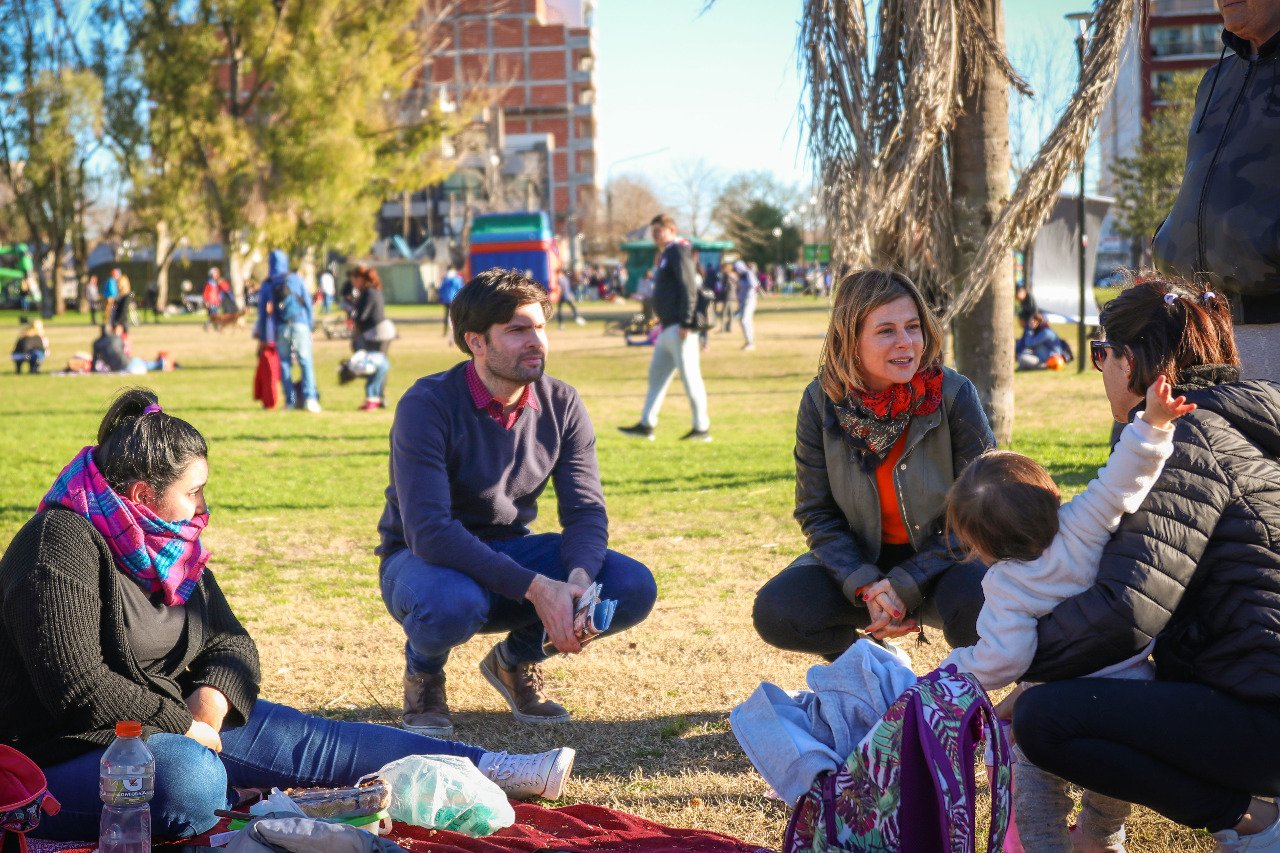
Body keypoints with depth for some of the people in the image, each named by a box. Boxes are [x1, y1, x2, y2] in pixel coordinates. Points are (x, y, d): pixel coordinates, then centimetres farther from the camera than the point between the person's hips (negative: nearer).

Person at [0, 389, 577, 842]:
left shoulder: (168, 543, 10)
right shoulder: (64, 548, -21)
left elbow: (229, 643, 12)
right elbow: (78, 687, -28)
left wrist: (212, 695, -11)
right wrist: (181, 726, -19)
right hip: (67, 760, -9)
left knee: (309, 739, 1)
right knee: (190, 780, -40)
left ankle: (489, 771, 4)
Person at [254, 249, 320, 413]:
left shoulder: (267, 284, 7)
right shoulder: (296, 279, 7)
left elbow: (263, 311, 6)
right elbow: (308, 303, 5)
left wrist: (263, 338, 10)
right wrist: (310, 326, 11)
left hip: (280, 328, 1)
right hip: (300, 324, -1)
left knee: (285, 364, 7)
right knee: (306, 362, -2)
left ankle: (291, 401, 1)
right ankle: (309, 398, -15)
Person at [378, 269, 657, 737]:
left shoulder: (562, 405, -6)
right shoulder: (427, 405, -23)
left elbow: (585, 510, -9)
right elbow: (429, 531, -31)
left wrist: (579, 581, -33)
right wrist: (535, 587, -38)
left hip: (510, 550, 5)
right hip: (428, 558, -5)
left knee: (633, 589, -19)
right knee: (452, 605, -42)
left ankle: (516, 660, 9)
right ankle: (423, 673, -2)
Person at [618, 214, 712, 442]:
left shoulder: (678, 252, -9)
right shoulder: (665, 255, 21)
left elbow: (689, 289, -18)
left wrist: (685, 323, -23)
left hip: (679, 329, -11)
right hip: (667, 329, 11)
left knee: (689, 376, -7)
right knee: (656, 374, 12)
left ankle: (702, 428, -3)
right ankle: (646, 425, 16)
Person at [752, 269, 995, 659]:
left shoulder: (954, 396, -17)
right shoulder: (821, 402, -11)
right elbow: (817, 513, -4)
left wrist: (905, 586, -22)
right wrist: (866, 588, -21)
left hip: (943, 561, -2)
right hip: (860, 561, 3)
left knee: (976, 606, -36)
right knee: (776, 613, -21)